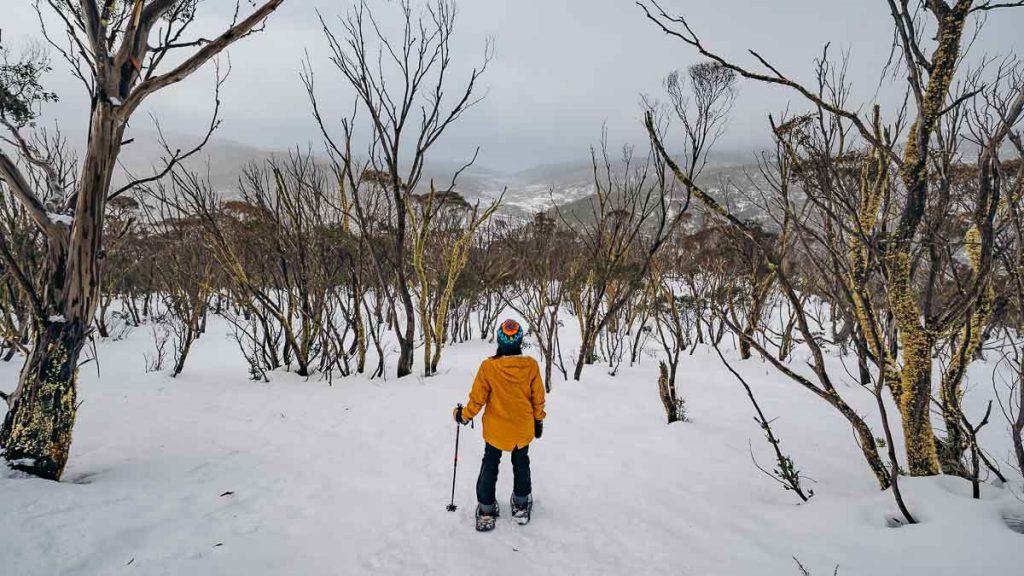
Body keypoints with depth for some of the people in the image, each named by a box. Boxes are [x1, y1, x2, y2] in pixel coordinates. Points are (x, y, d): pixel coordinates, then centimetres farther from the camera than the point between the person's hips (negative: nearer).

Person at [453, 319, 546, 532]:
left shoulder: (488, 366, -22)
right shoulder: (531, 366, -17)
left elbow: (478, 398, -13)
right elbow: (538, 398, -6)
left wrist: (464, 416, 5)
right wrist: (539, 420, 10)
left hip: (496, 428, -1)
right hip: (523, 428, 2)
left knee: (490, 465, 17)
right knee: (521, 464, 22)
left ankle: (486, 511, 21)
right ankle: (522, 507, 34)